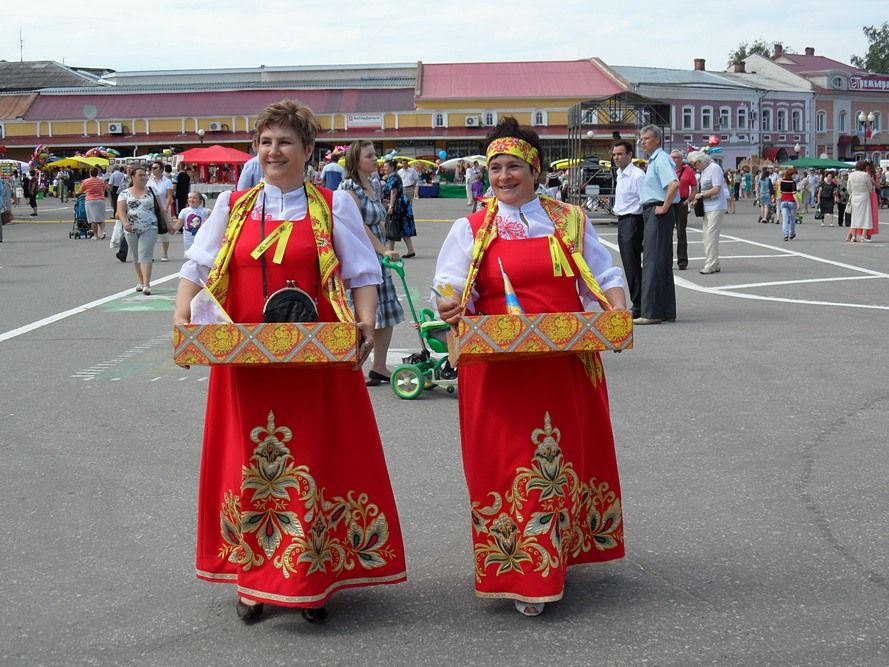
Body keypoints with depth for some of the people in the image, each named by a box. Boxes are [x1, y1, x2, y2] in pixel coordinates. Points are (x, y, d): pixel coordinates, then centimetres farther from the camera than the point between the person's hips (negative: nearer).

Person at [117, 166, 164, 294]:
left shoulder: (151, 191, 8)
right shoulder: (125, 193, 5)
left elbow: (161, 209, 11)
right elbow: (121, 211, -4)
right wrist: (125, 222, -23)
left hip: (149, 229, -2)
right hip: (131, 230, 2)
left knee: (145, 255, -13)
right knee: (136, 256, 10)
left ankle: (146, 285, -18)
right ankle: (140, 281, 25)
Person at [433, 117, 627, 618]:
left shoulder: (570, 221, 10)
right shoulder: (472, 230, 6)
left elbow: (606, 278, 9)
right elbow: (452, 292, -2)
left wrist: (617, 312, -11)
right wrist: (451, 306, -25)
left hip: (566, 364, 2)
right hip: (497, 368, -2)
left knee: (565, 457, 9)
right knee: (506, 462, -3)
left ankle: (560, 552, 29)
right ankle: (523, 575, 6)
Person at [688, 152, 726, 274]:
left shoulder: (714, 168, -12)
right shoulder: (703, 171, 15)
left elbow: (716, 189, -18)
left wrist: (701, 195, -10)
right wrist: (698, 199, 5)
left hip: (715, 208, -9)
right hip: (707, 208, 9)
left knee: (711, 236, -10)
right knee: (707, 235, 10)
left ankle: (711, 265, -8)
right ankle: (714, 264, 16)